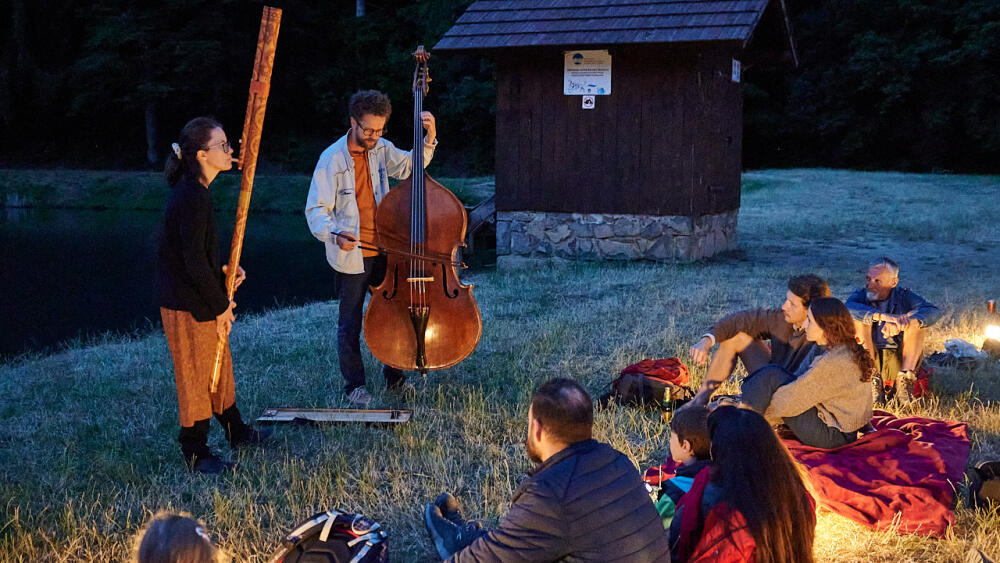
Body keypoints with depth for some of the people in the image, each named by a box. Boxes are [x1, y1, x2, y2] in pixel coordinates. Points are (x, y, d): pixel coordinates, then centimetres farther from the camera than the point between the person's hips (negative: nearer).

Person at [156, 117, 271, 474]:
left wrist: (225, 272, 5)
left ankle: (237, 433, 38)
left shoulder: (194, 191, 7)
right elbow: (194, 260, -24)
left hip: (198, 299, 10)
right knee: (195, 377, 3)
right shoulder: (192, 197, -24)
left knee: (218, 367, 22)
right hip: (187, 305, -10)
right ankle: (196, 453, 17)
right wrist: (220, 305, -15)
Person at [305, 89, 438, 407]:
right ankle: (355, 385, 19)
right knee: (350, 324, 4)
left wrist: (429, 139, -10)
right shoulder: (333, 158, -12)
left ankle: (394, 377, 30)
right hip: (351, 255, -5)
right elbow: (316, 209, -14)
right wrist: (334, 234, -32)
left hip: (384, 252, 5)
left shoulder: (381, 150, 5)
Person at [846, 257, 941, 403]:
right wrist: (883, 316, -46)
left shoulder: (904, 297, -2)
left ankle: (905, 378, -22)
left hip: (899, 363, 0)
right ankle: (872, 378, -25)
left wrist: (899, 324, -41)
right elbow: (848, 308, -29)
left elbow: (934, 312, -22)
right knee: (860, 319, -21)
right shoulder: (860, 295, -3)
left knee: (917, 321, -19)